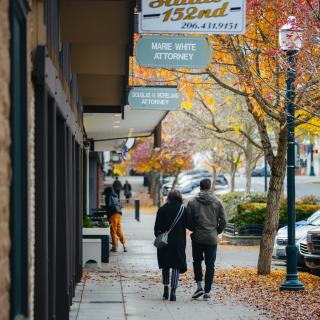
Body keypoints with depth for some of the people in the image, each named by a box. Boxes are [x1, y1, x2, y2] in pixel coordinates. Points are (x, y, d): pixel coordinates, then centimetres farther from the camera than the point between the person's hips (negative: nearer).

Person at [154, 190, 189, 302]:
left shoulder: (162, 210, -1)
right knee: (176, 266, 2)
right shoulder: (183, 210, -4)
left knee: (165, 265, 16)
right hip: (179, 242, -1)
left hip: (165, 242, 1)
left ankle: (166, 289, 17)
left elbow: (157, 227, -1)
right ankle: (173, 291, -9)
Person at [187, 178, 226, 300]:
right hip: (212, 239, 1)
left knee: (197, 261, 16)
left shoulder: (192, 202, -3)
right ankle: (207, 291, 4)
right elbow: (223, 221, 1)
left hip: (197, 238, 0)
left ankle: (199, 286, 2)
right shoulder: (217, 203, 0)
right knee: (210, 265, 6)